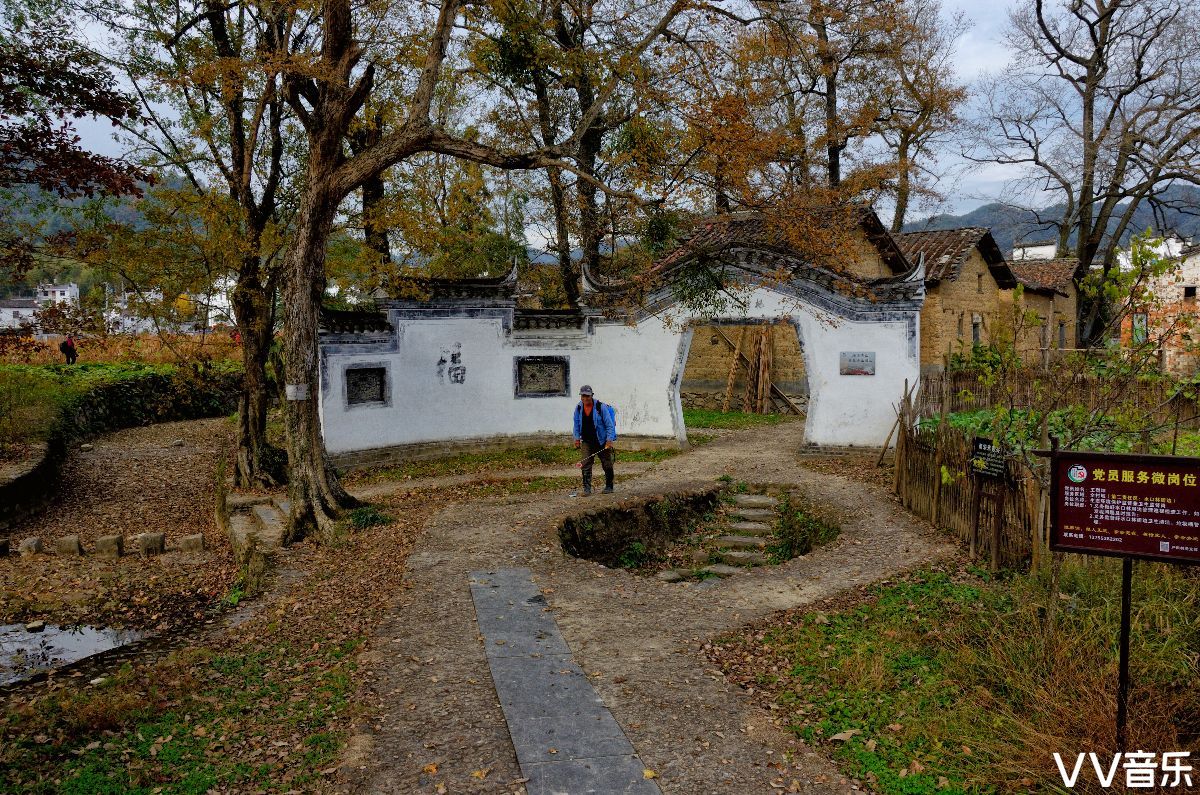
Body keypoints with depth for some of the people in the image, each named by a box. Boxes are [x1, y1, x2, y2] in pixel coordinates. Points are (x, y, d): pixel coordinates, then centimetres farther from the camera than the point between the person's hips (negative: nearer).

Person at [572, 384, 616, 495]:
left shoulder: (601, 407, -12)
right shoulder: (578, 408, 1)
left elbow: (609, 425, -9)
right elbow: (576, 424, 14)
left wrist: (609, 440, -16)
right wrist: (577, 438, 6)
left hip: (602, 442, -3)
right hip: (586, 442, 3)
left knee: (607, 465, 7)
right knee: (585, 464, -8)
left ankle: (609, 487, 22)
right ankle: (587, 488, -4)